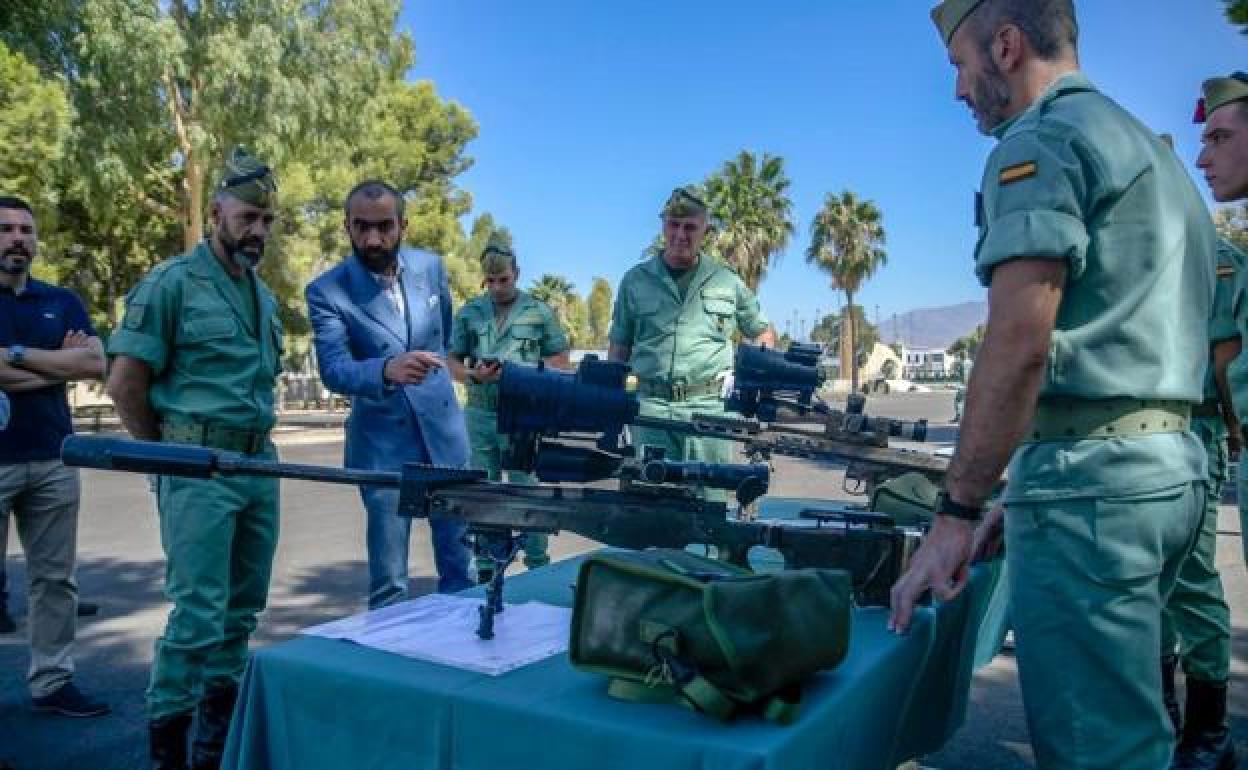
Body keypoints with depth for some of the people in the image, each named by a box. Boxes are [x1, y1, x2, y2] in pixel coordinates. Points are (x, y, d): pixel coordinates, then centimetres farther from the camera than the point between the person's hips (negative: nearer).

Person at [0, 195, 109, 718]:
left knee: (55, 578, 8)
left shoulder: (62, 301, 12)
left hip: (53, 460, 4)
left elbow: (96, 364, -2)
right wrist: (60, 362, -6)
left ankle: (52, 681, 16)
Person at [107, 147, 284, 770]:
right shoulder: (171, 282, -8)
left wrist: (257, 448, 13)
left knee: (242, 610, 13)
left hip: (260, 465, 7)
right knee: (199, 615, -8)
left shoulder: (264, 294, 14)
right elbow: (124, 382, -10)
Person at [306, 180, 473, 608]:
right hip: (383, 442, -3)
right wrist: (387, 369, -41)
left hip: (443, 432, 4)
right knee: (388, 581, 2)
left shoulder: (431, 267, 1)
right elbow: (333, 371, -23)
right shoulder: (326, 291, -12)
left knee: (460, 565, 11)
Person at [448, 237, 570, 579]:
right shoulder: (469, 313, 8)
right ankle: (485, 569, 20)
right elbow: (453, 362, 11)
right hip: (480, 413, 3)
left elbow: (560, 362, 6)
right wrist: (474, 375, -10)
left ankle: (538, 569, 10)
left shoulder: (540, 312, 3)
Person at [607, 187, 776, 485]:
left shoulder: (727, 282, 11)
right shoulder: (635, 280, 11)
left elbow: (763, 332, 22)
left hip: (710, 405, 0)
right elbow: (619, 347, 15)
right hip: (651, 406, 0)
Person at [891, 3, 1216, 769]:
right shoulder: (1150, 146, 23)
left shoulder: (1040, 141, -7)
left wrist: (956, 512, -14)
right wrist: (1019, 497, 20)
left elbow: (1019, 343, -18)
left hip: (1091, 473, -10)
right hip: (1174, 461, 10)